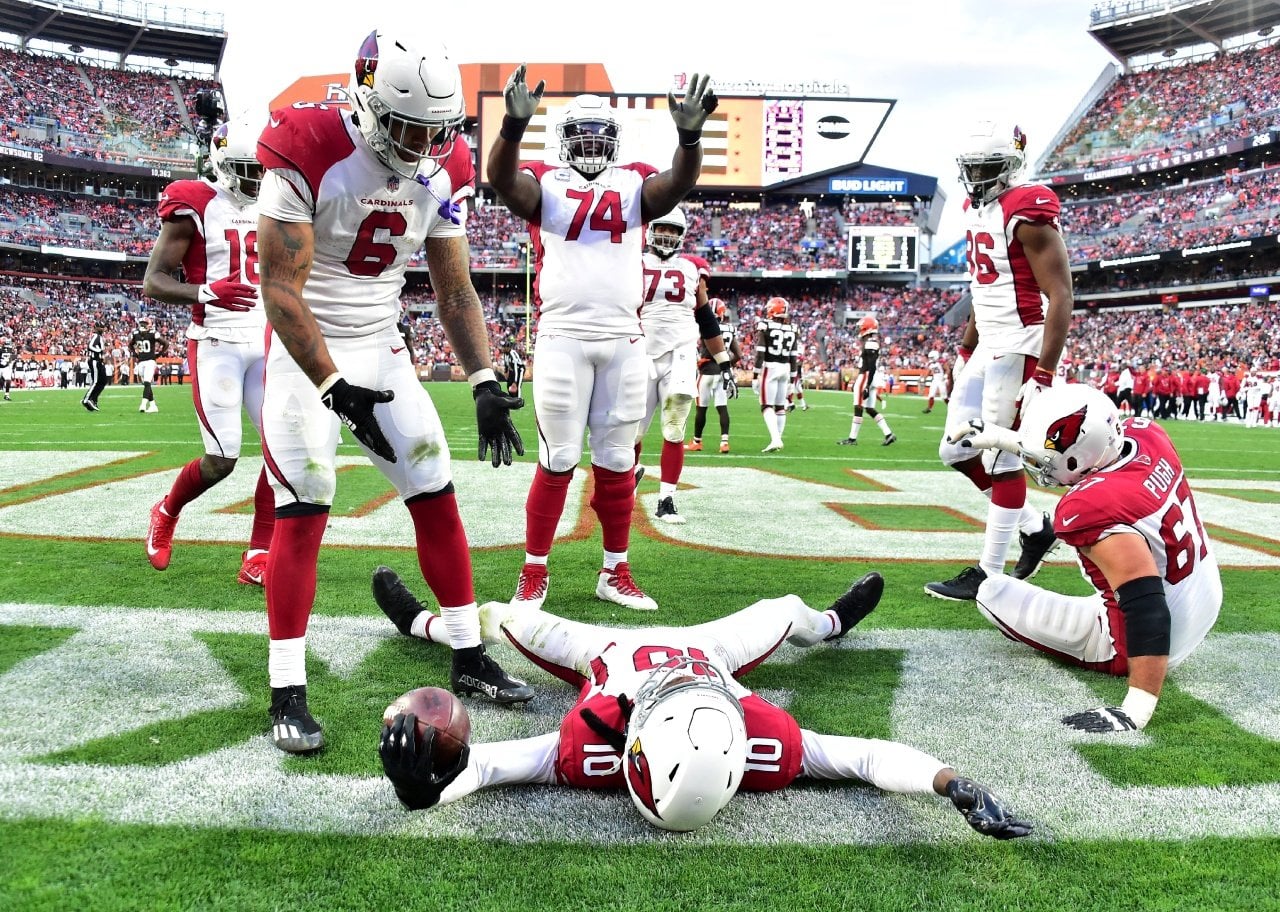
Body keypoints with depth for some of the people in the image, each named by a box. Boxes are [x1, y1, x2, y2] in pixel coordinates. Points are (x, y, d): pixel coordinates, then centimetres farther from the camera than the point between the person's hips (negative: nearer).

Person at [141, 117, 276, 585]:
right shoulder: (195, 207, -6)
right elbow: (152, 283, -8)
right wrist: (206, 293, -26)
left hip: (266, 342, 6)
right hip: (216, 344, -6)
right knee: (222, 459, -7)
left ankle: (258, 556, 2)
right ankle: (166, 512, 26)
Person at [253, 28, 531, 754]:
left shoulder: (443, 173, -4)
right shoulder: (309, 157, -21)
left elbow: (455, 289, 0)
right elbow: (281, 290, -22)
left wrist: (486, 383, -11)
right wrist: (336, 389, -28)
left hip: (383, 351, 5)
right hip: (306, 352, -5)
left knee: (437, 498, 4)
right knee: (302, 516, -9)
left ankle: (470, 660, 17)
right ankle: (288, 695, 2)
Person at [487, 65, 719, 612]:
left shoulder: (635, 183, 11)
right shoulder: (544, 182, 6)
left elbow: (679, 182, -8)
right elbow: (503, 179, -15)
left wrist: (690, 134, -29)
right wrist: (514, 123, -34)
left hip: (624, 340, 3)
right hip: (562, 338, -2)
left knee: (617, 461, 8)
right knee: (558, 461, 0)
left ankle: (615, 573, 20)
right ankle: (534, 574, 12)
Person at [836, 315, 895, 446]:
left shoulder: (870, 343, -16)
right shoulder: (872, 342, 15)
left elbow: (871, 368, -20)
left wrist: (867, 387, -22)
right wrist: (857, 380, 26)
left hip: (866, 379, -10)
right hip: (868, 379, 10)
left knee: (858, 409, -4)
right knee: (870, 409, 12)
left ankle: (852, 438, 2)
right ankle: (888, 434, 10)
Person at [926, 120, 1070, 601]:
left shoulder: (1026, 213, -14)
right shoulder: (977, 211, 13)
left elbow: (1059, 297, -18)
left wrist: (1044, 376, -23)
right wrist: (964, 353, 23)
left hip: (1018, 348, -9)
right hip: (986, 347, 9)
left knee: (1000, 458, -2)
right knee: (956, 451, 11)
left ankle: (988, 574, 9)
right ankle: (1035, 527, 26)